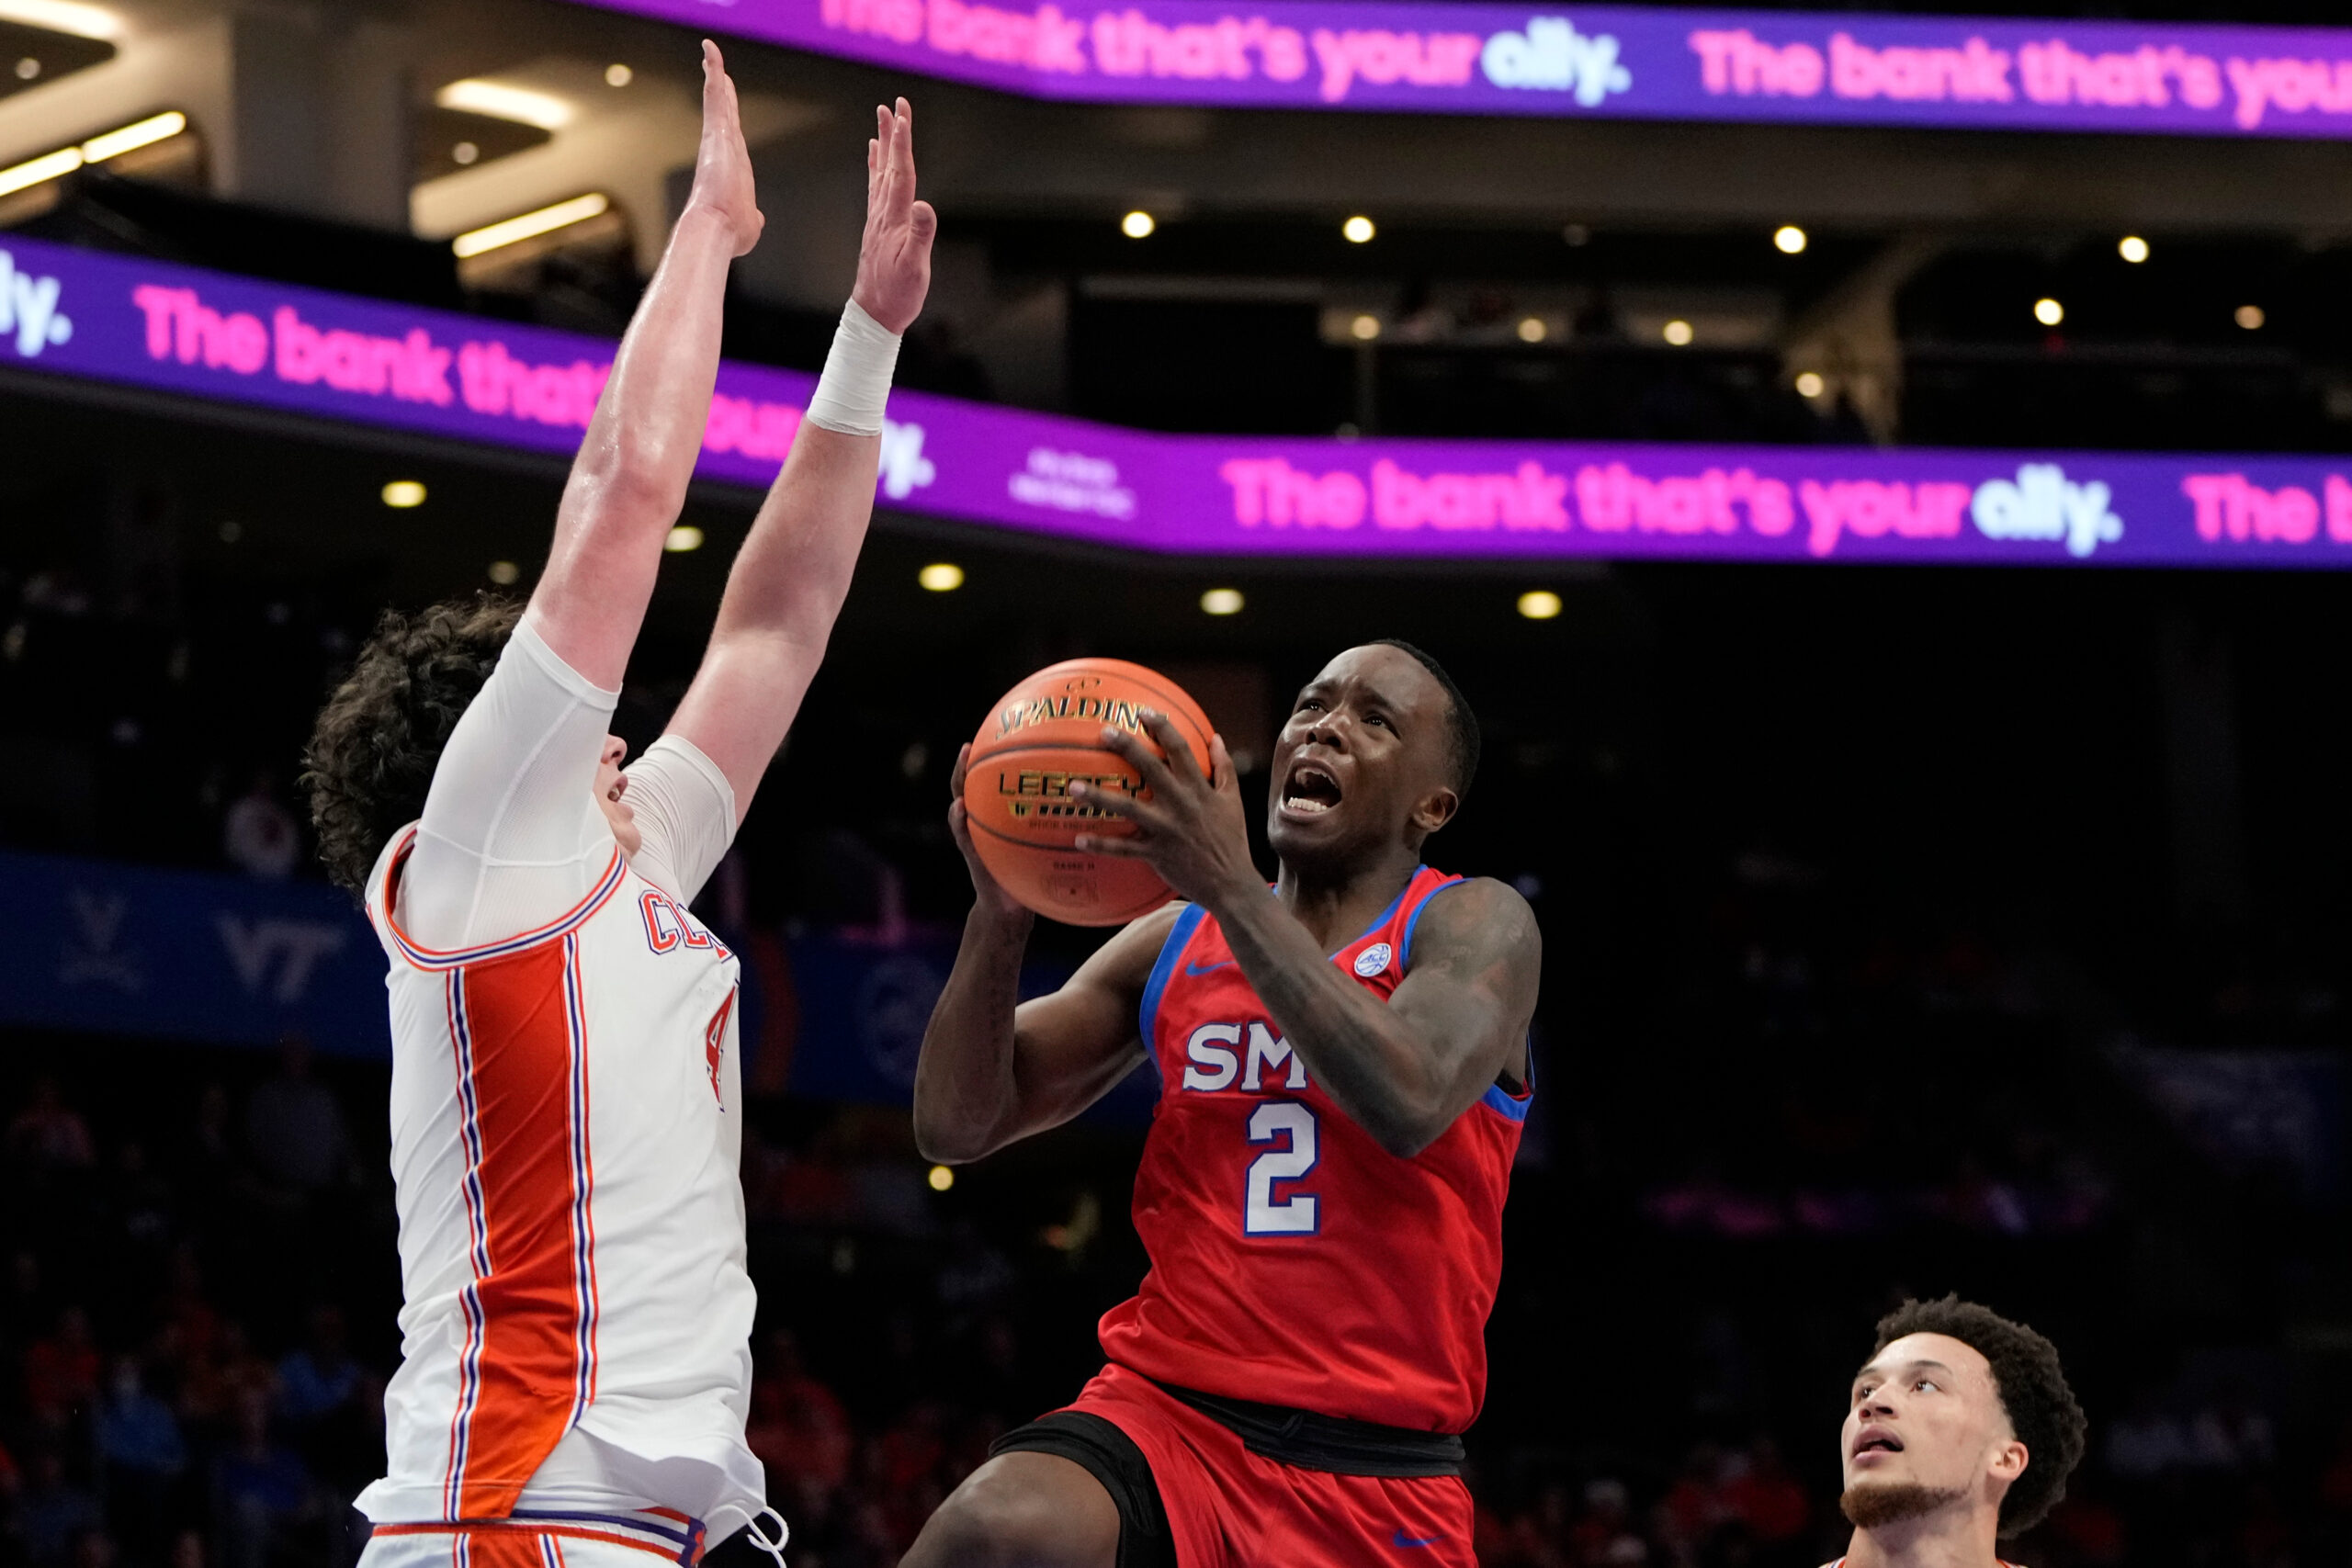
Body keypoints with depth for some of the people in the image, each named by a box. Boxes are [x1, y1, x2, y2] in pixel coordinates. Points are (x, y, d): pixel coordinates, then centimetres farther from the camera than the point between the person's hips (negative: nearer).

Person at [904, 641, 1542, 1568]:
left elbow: (1409, 1105, -22)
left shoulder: (1476, 927, 0)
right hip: (1166, 1411, 1)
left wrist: (1229, 884, -25)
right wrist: (1000, 916, -11)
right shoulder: (1174, 945, 11)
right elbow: (954, 1128, 7)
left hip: (1379, 1469, -1)